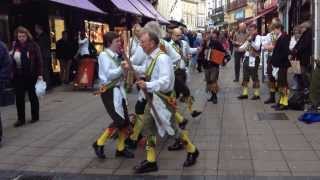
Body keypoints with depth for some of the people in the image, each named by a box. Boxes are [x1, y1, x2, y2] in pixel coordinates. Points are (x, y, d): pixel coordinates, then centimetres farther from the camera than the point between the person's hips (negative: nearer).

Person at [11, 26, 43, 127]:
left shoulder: (33, 45, -7)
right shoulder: (15, 46, 3)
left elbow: (39, 60, -9)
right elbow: (11, 60, 11)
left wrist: (40, 74, -13)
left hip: (31, 75, -3)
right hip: (18, 76, 3)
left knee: (32, 96, 11)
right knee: (19, 97, 3)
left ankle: (35, 117, 25)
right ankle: (21, 119, 13)